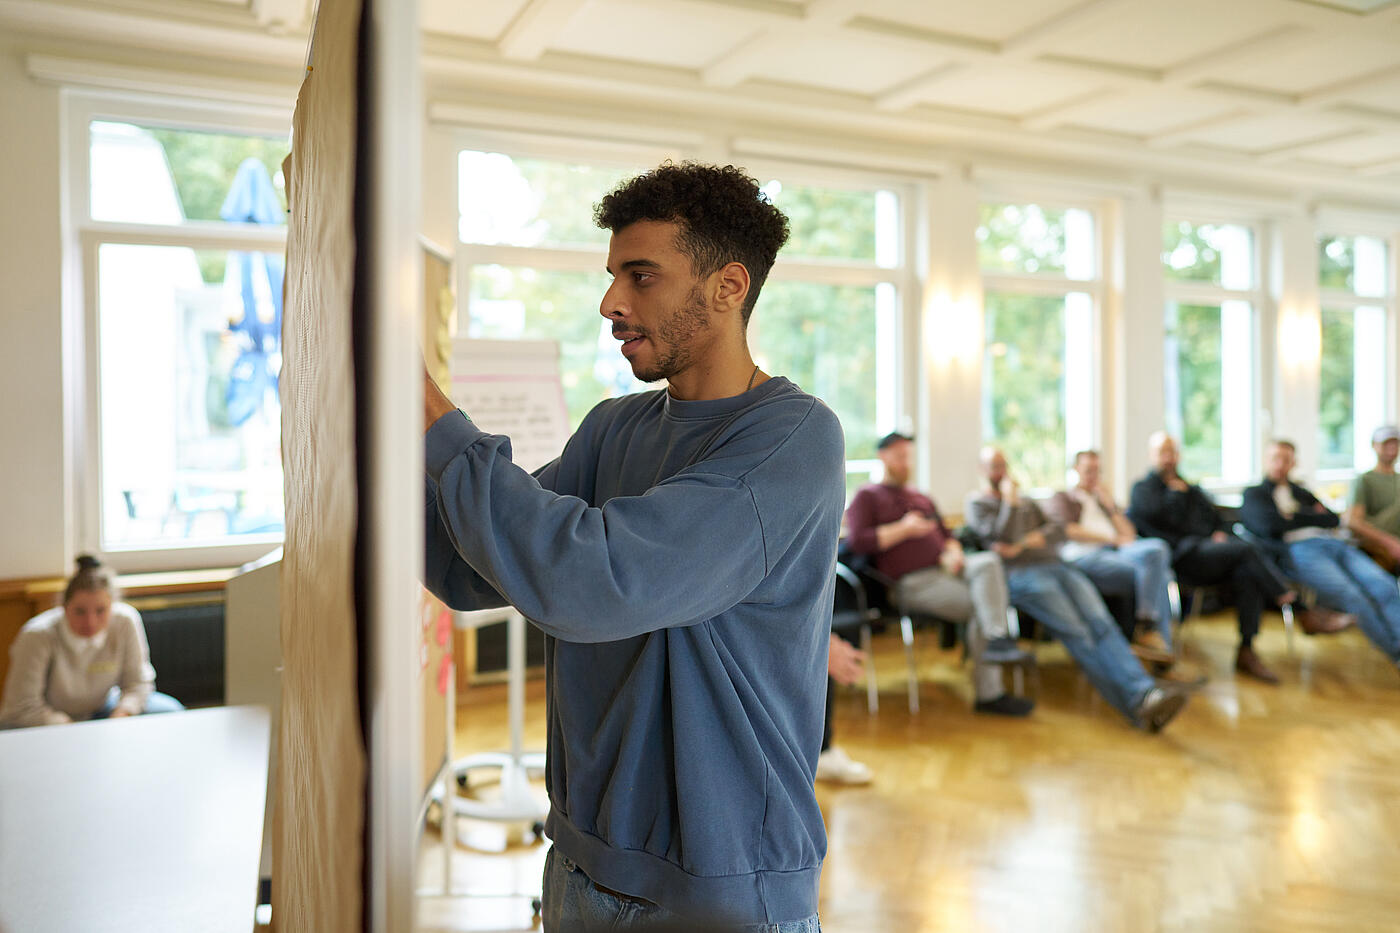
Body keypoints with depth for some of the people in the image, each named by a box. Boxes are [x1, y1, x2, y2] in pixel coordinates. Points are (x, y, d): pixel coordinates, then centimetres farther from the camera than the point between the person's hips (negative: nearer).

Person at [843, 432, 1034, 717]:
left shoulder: (922, 498, 30)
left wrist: (954, 553, 2)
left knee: (988, 561, -28)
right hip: (913, 581, -6)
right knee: (980, 606, -25)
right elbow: (857, 542, -6)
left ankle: (997, 638, -38)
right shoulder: (866, 497, 8)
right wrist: (904, 529, -8)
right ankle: (989, 694, -21)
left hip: (945, 567, 6)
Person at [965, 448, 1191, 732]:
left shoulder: (1026, 502, 32)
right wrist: (1010, 501, 1)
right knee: (1077, 633, -25)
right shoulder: (977, 503, 13)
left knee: (1100, 622, -22)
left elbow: (1056, 531, 16)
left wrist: (1024, 544, -2)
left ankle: (1144, 693, -38)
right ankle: (1136, 705, -35)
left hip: (1055, 566, 6)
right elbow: (1000, 538, -5)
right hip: (1020, 575, -6)